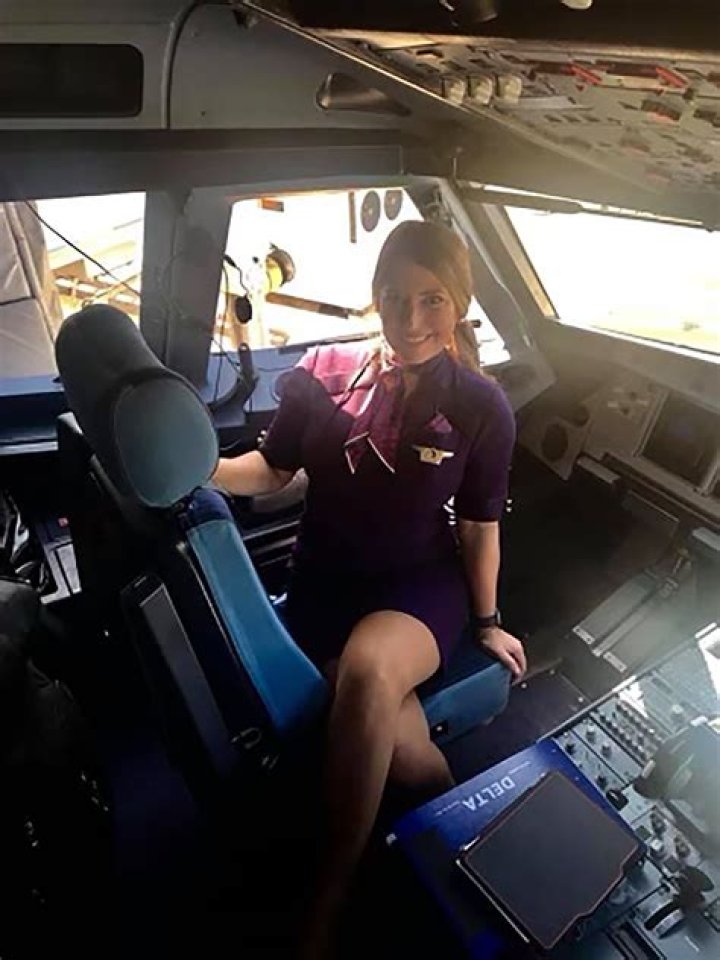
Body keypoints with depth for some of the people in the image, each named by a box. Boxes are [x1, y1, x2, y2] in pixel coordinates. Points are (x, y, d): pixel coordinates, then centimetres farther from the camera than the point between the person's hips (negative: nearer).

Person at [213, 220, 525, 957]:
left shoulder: (482, 408, -7)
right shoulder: (324, 374, -6)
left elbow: (479, 527, 2)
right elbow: (273, 469, 5)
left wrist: (486, 622, 11)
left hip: (422, 580, -1)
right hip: (326, 578, 2)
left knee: (368, 673, -35)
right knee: (396, 746, -24)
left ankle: (330, 898, -13)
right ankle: (451, 805, 12)